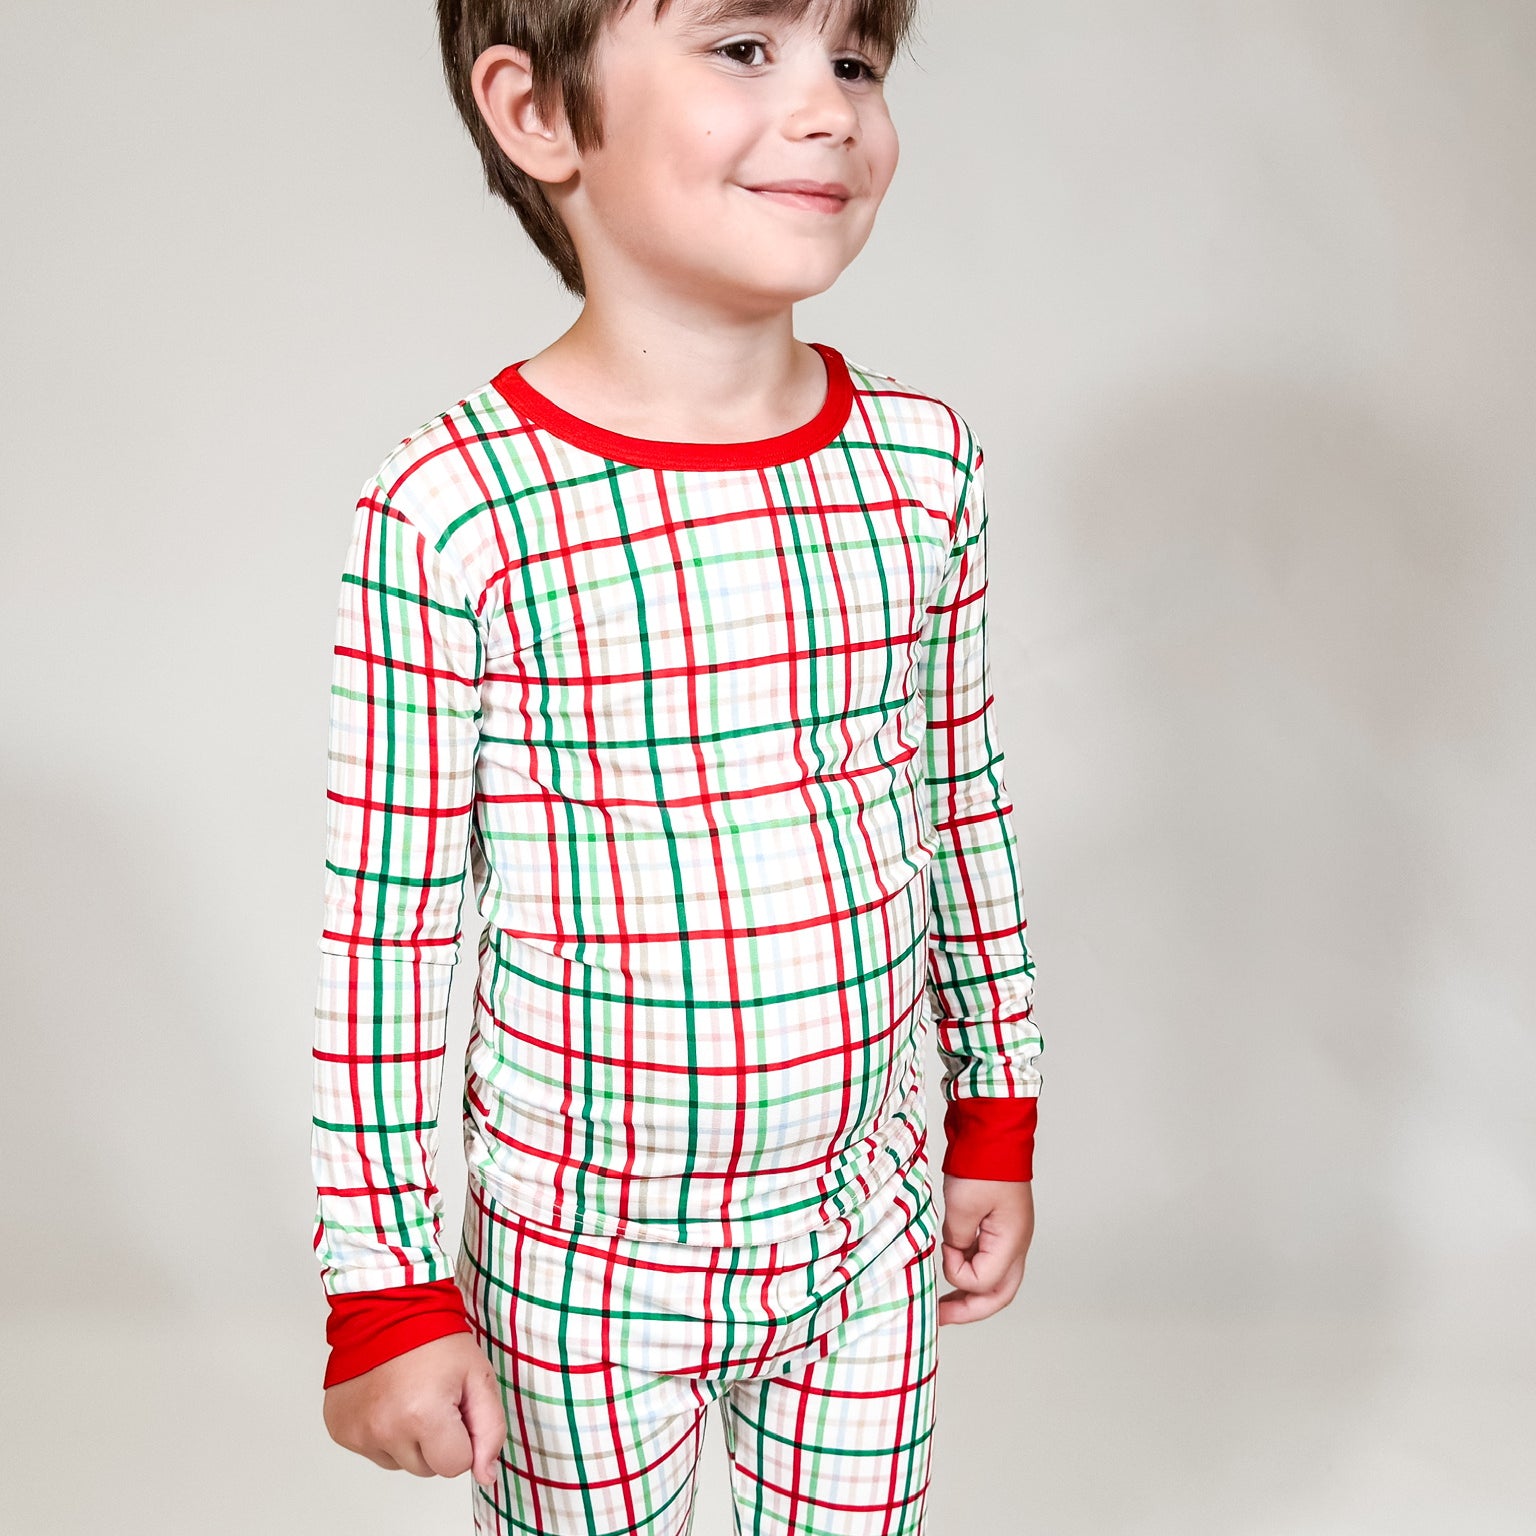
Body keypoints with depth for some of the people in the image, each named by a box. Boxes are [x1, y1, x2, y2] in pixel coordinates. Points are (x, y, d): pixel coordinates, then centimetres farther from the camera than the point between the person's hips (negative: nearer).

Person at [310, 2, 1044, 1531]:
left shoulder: (924, 462, -5)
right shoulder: (449, 516, -19)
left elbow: (963, 809, 6)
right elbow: (381, 931, -13)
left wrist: (999, 1114, 12)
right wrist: (384, 1288, -7)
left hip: (868, 1230, 4)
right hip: (581, 1267, -3)